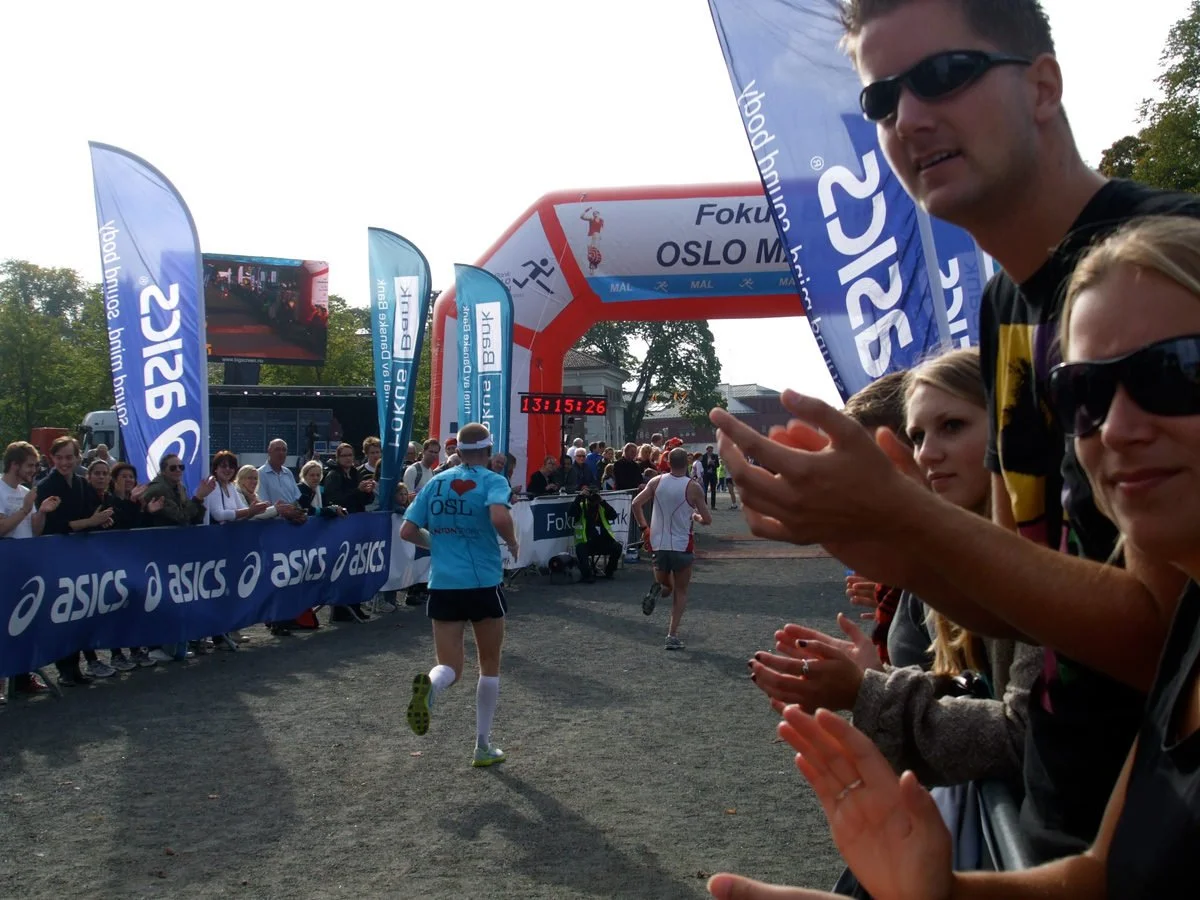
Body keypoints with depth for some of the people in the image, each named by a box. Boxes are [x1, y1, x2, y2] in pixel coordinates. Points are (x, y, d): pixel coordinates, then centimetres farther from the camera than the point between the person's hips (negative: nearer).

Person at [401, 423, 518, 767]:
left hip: (443, 585, 3)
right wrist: (513, 543, -5)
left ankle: (429, 686, -30)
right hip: (483, 584, -3)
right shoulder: (492, 480, -5)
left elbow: (407, 531, 7)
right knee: (490, 665, 16)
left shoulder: (435, 482, 8)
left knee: (449, 668, 7)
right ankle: (483, 746, 20)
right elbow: (500, 518, -25)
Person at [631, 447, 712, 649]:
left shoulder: (656, 481, -1)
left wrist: (644, 527, 8)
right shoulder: (693, 487, -9)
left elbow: (636, 503, -3)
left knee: (665, 584, 25)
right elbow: (707, 519, -8)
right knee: (680, 591, 11)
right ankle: (673, 635, -1)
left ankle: (657, 590, -10)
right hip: (682, 545, -3)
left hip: (658, 543, 3)